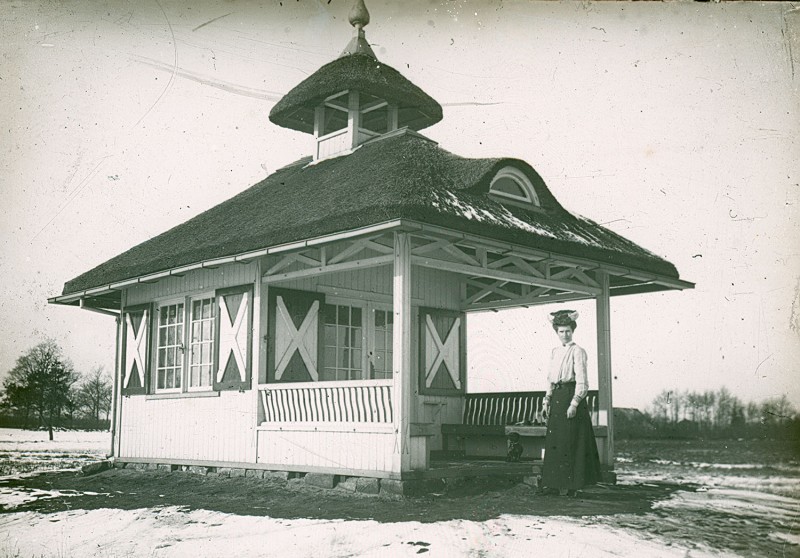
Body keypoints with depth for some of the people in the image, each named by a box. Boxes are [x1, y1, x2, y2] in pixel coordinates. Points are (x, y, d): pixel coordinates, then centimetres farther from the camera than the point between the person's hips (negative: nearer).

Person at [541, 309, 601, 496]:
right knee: (555, 439, 8)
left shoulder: (577, 351, -6)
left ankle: (570, 485, 2)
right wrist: (547, 399, 9)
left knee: (570, 440, -4)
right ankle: (556, 481, 16)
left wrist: (574, 403, -18)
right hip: (556, 397, 7)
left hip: (571, 395, -7)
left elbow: (581, 381, -12)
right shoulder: (555, 352, 14)